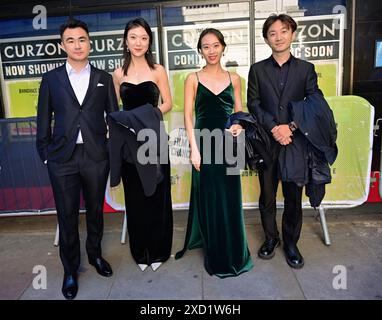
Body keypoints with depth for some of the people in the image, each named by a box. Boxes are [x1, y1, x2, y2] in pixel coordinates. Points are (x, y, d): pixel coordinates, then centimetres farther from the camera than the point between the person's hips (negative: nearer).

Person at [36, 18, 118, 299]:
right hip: (62, 158, 0)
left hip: (96, 157, 1)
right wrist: (45, 154, 3)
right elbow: (44, 120, 7)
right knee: (67, 217, 7)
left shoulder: (104, 78, 7)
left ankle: (95, 254, 38)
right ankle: (70, 270, 25)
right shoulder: (51, 79, 6)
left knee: (95, 211, 15)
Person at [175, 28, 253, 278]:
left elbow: (239, 111, 12)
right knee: (209, 198, 6)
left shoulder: (234, 78, 8)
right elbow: (188, 116, -2)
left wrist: (240, 126, -10)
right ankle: (216, 257, 23)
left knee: (230, 199, 8)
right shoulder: (193, 79, 2)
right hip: (204, 142, -2)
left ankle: (234, 254, 27)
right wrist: (194, 149, -10)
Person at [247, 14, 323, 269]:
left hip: (295, 142, 0)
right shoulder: (257, 69, 7)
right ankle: (271, 238, 29)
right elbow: (253, 104, 0)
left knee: (294, 198, 7)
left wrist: (290, 127, -13)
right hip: (266, 142, 1)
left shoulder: (306, 69, 7)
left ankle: (291, 243, 25)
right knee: (267, 196, 10)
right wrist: (273, 128, -13)